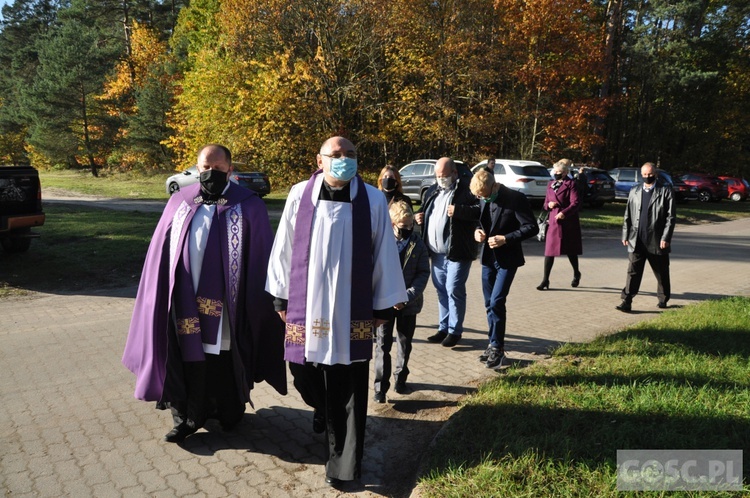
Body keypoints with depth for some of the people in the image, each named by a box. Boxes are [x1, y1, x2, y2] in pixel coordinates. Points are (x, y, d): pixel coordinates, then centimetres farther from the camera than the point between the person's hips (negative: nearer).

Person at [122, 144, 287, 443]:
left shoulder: (249, 206, -4)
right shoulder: (179, 202, 7)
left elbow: (261, 258, -3)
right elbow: (161, 254, 9)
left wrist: (256, 304, -5)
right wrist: (163, 300, 5)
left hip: (226, 306, -2)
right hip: (185, 304, 3)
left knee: (224, 366, 11)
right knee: (187, 362, 10)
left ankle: (229, 413, 33)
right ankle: (186, 416, 28)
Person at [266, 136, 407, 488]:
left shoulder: (373, 200, -5)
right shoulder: (299, 195, -2)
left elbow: (384, 254, 1)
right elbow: (284, 248, 5)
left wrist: (383, 304, 3)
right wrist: (282, 296, 8)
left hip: (352, 310, -1)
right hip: (307, 305, 2)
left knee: (348, 387, 4)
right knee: (303, 371, 13)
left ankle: (344, 462, 21)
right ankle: (323, 409, 48)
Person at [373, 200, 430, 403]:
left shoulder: (418, 244, -3)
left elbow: (423, 272, -3)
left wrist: (408, 295, -15)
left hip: (409, 302, 3)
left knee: (405, 342, 17)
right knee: (383, 344, 2)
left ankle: (401, 378, 35)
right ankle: (380, 386, 11)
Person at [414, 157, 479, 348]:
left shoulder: (466, 189, -6)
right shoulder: (432, 191, 16)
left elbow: (479, 210, -15)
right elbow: (425, 211, 28)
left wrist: (458, 210, -25)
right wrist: (419, 216, 7)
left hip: (457, 253, -7)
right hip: (436, 253, 7)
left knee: (454, 290, -4)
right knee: (441, 290, 14)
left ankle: (454, 331, 9)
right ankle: (443, 328, 25)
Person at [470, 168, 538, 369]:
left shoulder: (515, 199, -15)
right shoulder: (484, 200, 3)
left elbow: (532, 227, -16)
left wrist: (506, 238, -24)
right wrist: (478, 230, -4)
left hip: (507, 258, -6)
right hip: (488, 257, 6)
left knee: (496, 302, -11)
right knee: (489, 304, 11)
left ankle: (497, 348, 4)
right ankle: (494, 344, 25)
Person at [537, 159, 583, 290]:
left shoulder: (571, 184, -5)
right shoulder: (550, 185, 13)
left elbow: (575, 203, -15)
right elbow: (545, 203, 20)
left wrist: (564, 213, -29)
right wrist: (549, 205, -3)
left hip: (568, 223, -4)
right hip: (553, 222, 5)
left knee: (570, 251, 9)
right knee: (549, 251, -1)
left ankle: (576, 274, 34)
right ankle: (545, 280, 3)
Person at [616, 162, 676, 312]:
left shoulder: (665, 191, -1)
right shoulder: (634, 191, 10)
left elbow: (671, 217, -4)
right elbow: (628, 215, 11)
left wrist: (665, 238, -11)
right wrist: (625, 235, 6)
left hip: (657, 241, -2)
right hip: (636, 241, 2)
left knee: (662, 274, 12)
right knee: (633, 272, -3)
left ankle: (663, 300, 29)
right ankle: (627, 302, -4)